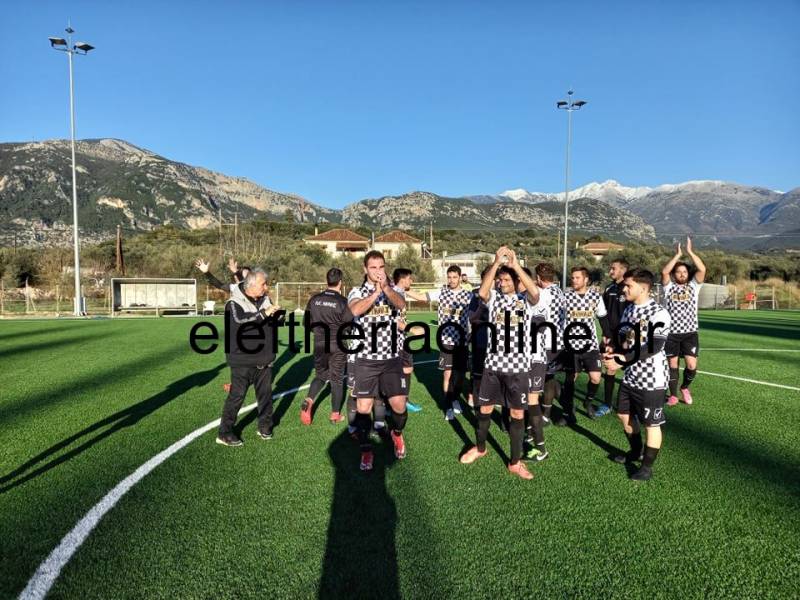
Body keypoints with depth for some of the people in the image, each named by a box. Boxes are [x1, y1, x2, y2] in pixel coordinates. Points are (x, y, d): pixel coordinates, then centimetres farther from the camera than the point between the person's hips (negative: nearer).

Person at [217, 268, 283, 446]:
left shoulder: (264, 300, 9)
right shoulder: (234, 303, -11)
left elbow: (271, 323, 18)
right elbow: (240, 320, -30)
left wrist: (276, 315, -4)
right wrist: (264, 314, -33)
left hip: (263, 359, 6)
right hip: (242, 360, -6)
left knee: (265, 393, 12)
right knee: (237, 395, 0)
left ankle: (265, 426, 28)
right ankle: (224, 433, 11)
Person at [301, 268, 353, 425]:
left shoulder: (314, 299, -3)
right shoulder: (342, 301, -14)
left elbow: (307, 323, 5)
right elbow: (350, 324, -12)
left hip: (319, 345, 3)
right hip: (338, 346, -3)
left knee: (320, 375, 19)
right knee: (337, 379, 10)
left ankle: (308, 400, -5)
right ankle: (335, 414, 18)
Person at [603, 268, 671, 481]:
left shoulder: (658, 314, -19)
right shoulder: (629, 309, 7)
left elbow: (653, 347, -26)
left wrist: (622, 359, -30)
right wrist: (613, 348, -6)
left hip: (651, 379, -8)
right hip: (630, 376, 8)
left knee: (651, 423, 5)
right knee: (624, 414, 20)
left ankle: (647, 466, 21)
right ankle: (636, 451, 42)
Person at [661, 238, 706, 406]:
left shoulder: (693, 286, 6)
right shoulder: (669, 287, 3)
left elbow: (702, 269, -9)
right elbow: (664, 271, -15)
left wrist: (690, 251, -9)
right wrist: (678, 254, -10)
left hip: (690, 333, 1)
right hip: (671, 333, 0)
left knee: (691, 365, -8)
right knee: (672, 364, 6)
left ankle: (685, 387, 21)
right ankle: (673, 395, 20)